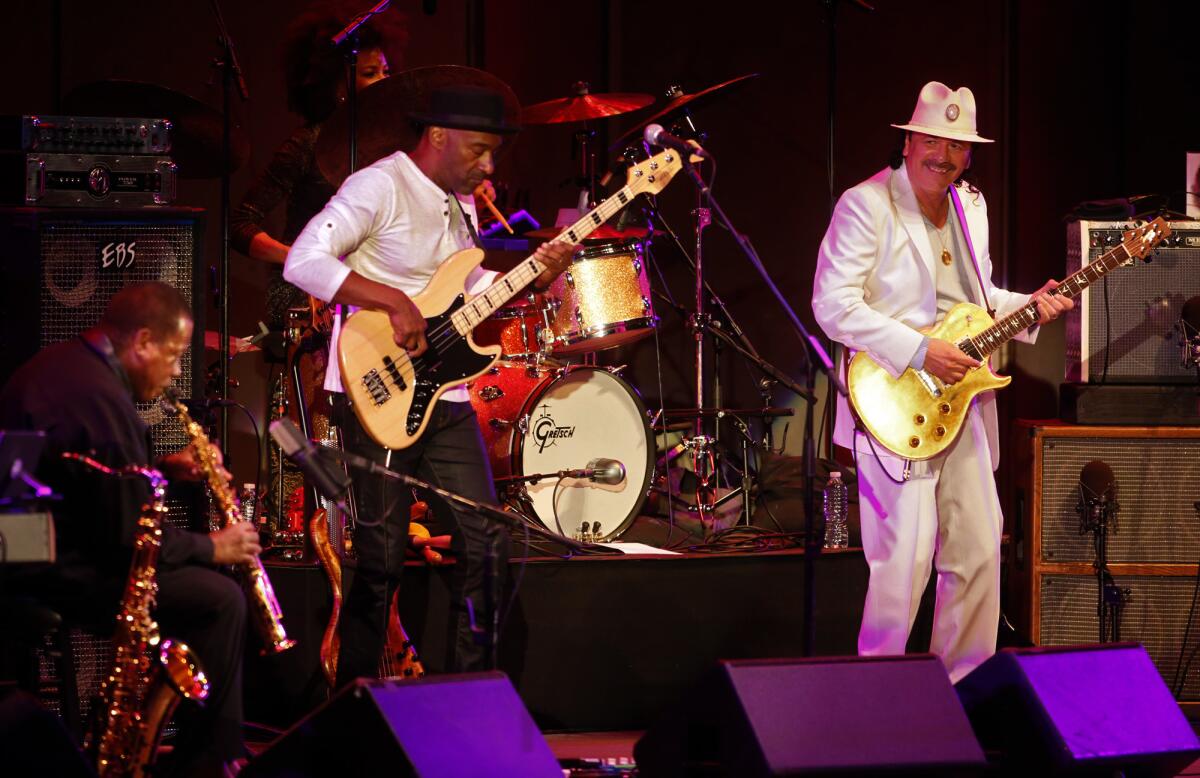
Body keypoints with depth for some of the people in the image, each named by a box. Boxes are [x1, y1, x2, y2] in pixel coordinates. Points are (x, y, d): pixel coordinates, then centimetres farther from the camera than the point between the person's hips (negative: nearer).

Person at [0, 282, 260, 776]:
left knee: (198, 581, 19)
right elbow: (133, 538, -20)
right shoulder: (102, 396, -22)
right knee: (220, 601, -10)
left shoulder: (60, 364, 10)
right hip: (59, 574, -11)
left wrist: (163, 468, 14)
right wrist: (211, 547, -4)